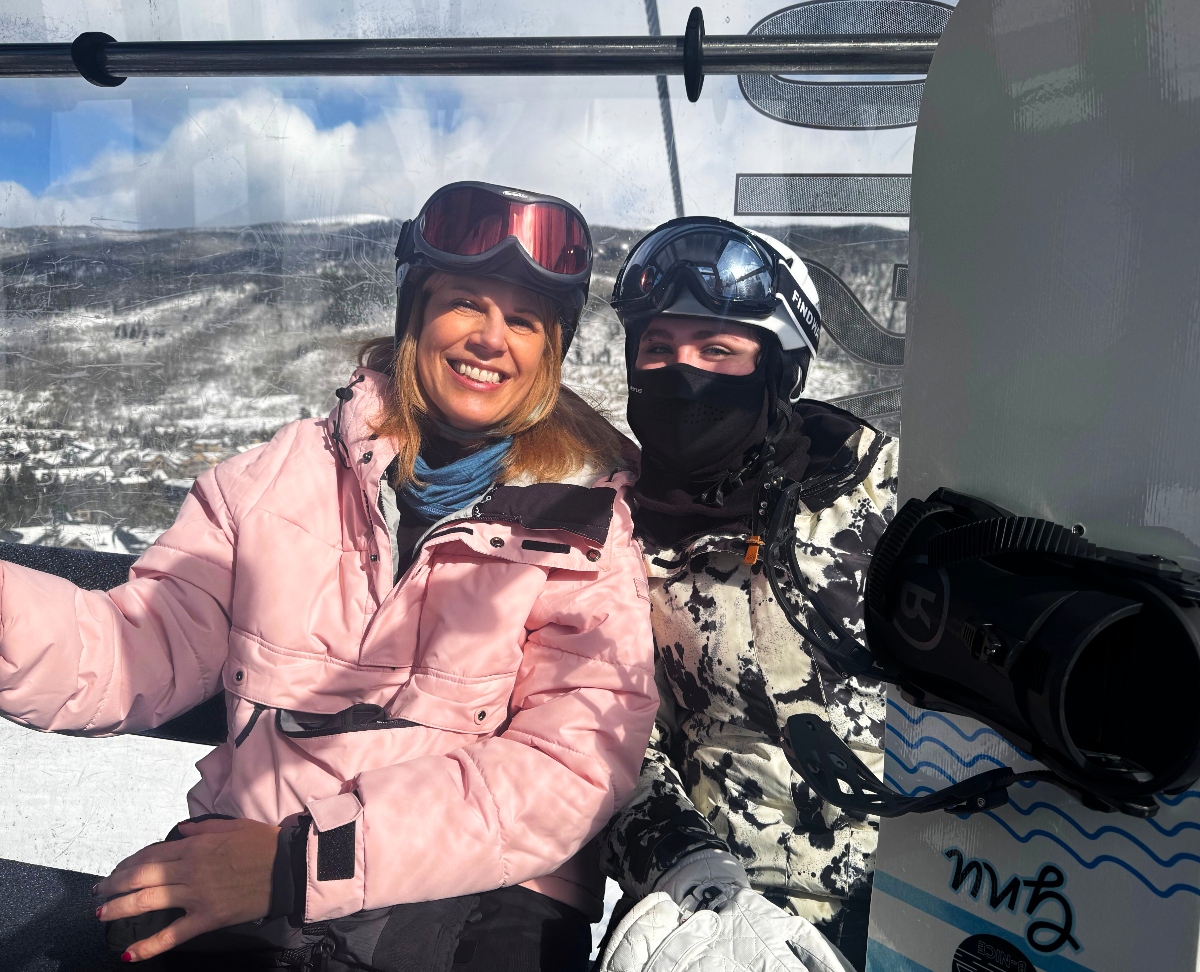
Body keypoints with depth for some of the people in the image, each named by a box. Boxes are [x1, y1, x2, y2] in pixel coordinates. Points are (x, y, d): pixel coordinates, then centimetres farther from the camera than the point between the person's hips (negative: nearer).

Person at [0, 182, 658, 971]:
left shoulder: (588, 527, 1)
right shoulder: (286, 475, 10)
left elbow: (571, 769, -8)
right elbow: (147, 651, 7)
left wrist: (307, 863, -14)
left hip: (474, 903, -1)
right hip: (231, 880, 2)